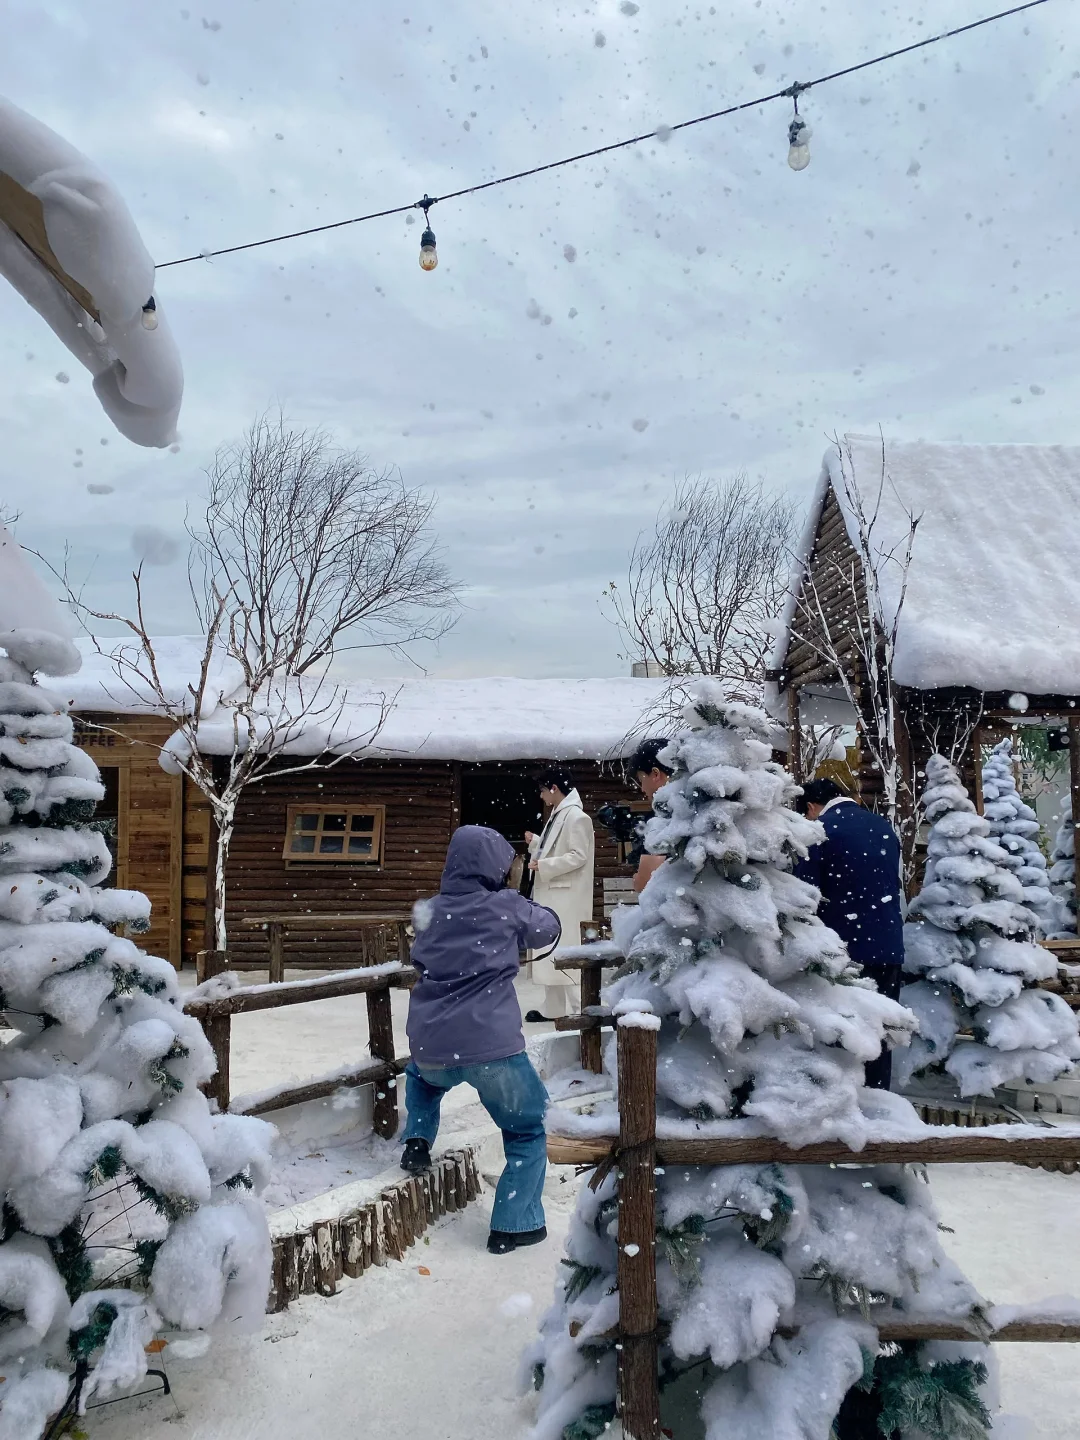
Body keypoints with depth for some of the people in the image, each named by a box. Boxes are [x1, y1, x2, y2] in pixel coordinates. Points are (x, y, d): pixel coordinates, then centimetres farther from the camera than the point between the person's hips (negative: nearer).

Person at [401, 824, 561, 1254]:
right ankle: (514, 1225, 15)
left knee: (421, 1076, 40)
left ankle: (417, 1141, 23)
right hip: (492, 1049, -4)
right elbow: (550, 928, 14)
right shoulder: (507, 907, -3)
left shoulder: (432, 912, 9)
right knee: (527, 1132, 16)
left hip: (430, 1051, 5)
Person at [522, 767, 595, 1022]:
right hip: (550, 895, 10)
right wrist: (535, 843, 14)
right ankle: (554, 1008, 21)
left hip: (567, 898, -10)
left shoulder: (577, 817, -14)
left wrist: (543, 866, -19)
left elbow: (578, 856, -20)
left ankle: (576, 1010, 0)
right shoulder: (556, 815, 14)